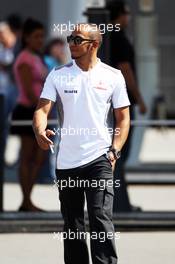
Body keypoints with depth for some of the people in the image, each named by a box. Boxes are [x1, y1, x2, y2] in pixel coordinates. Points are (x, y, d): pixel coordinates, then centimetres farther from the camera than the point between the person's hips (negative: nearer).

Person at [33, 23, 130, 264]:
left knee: (101, 220, -14)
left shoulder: (113, 76, 2)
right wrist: (40, 131, -23)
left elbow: (123, 117, 7)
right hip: (66, 161, 3)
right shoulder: (58, 75, 5)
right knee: (72, 225, 10)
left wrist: (115, 151, -5)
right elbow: (42, 108, -1)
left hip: (99, 159, -3)